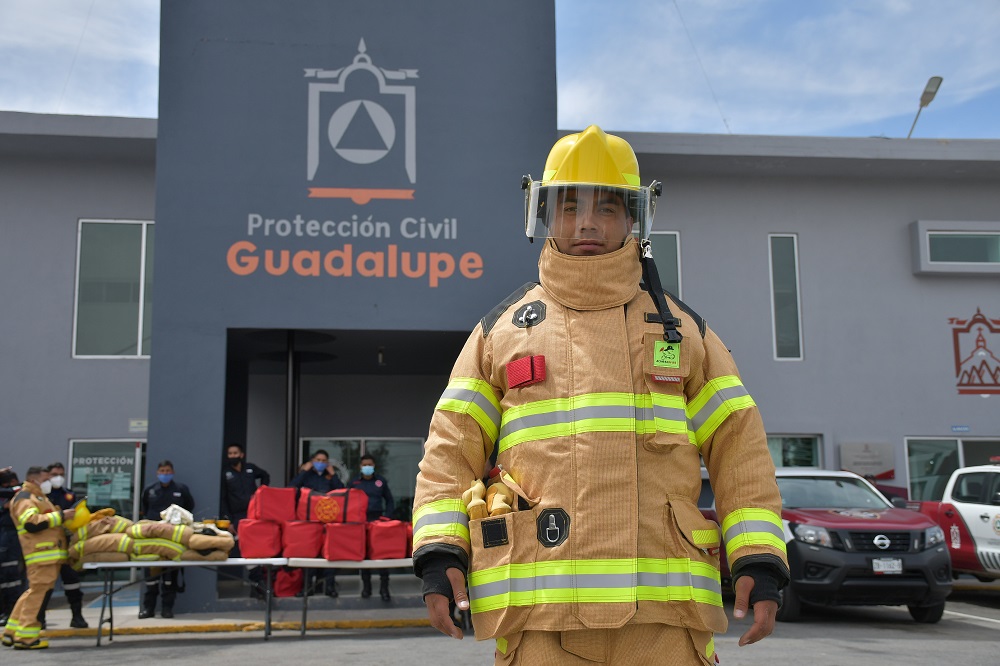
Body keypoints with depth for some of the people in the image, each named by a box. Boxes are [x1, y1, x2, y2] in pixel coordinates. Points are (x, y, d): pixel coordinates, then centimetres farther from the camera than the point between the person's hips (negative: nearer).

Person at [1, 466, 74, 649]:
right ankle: (26, 636, -7)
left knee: (35, 591, 12)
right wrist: (60, 516, -17)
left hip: (50, 553, 10)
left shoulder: (38, 497, 29)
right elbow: (31, 523, -19)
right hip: (42, 553, -10)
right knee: (38, 592, -10)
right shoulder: (24, 498, -4)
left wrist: (65, 518, 18)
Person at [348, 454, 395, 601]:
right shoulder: (354, 482, 5)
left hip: (378, 519, 0)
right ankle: (366, 586, 16)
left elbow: (389, 501, 13)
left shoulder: (381, 481, 7)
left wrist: (387, 516, 1)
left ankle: (384, 587, -4)